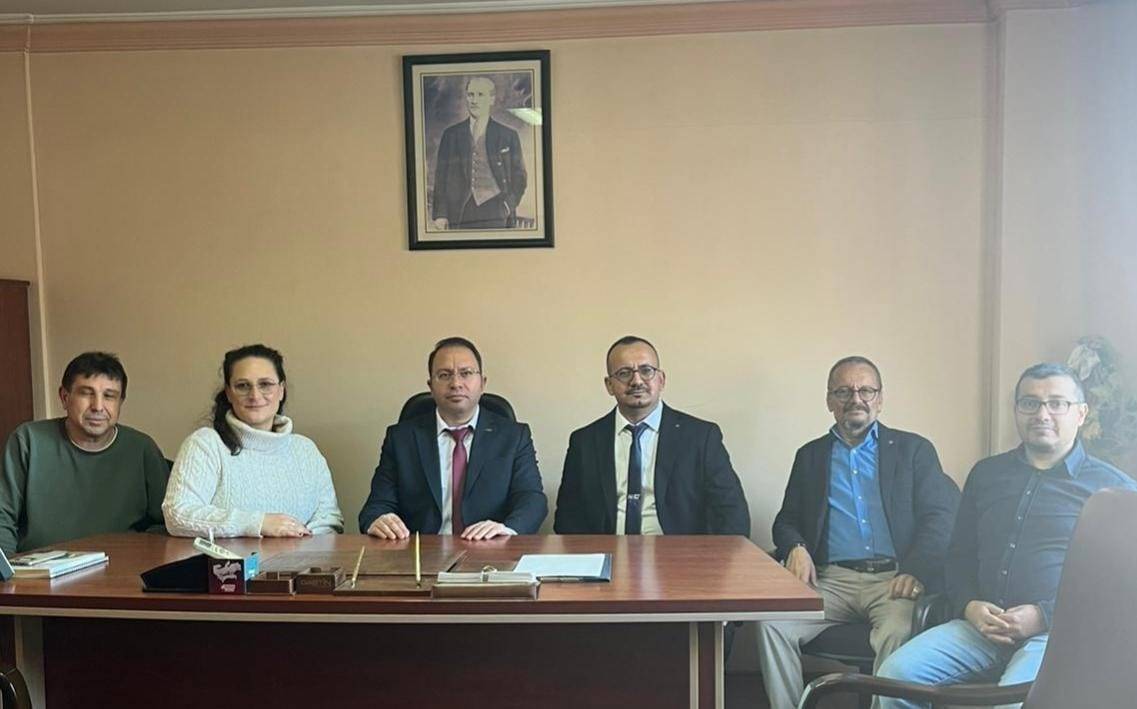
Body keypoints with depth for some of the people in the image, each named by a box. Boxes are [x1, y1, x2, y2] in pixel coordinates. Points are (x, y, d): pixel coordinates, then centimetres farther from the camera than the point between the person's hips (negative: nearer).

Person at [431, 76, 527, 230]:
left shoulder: (508, 135, 11)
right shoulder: (451, 134, 14)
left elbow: (519, 177, 12)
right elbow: (441, 176, 10)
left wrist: (509, 205, -4)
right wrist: (440, 214, 1)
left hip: (495, 215, -1)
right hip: (460, 215, 1)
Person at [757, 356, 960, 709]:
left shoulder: (913, 450, 13)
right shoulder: (810, 456, 20)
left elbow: (941, 516, 3)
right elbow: (786, 521, 19)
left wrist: (916, 571, -14)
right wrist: (795, 548, -5)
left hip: (894, 578, -2)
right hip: (832, 580, 2)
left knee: (898, 633, -34)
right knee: (772, 623, -24)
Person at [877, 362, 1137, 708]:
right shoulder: (986, 473, 19)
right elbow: (959, 555, 22)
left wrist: (1044, 616, -11)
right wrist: (969, 605, 1)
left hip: (1058, 630, -4)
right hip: (982, 625, 4)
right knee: (896, 673, -19)